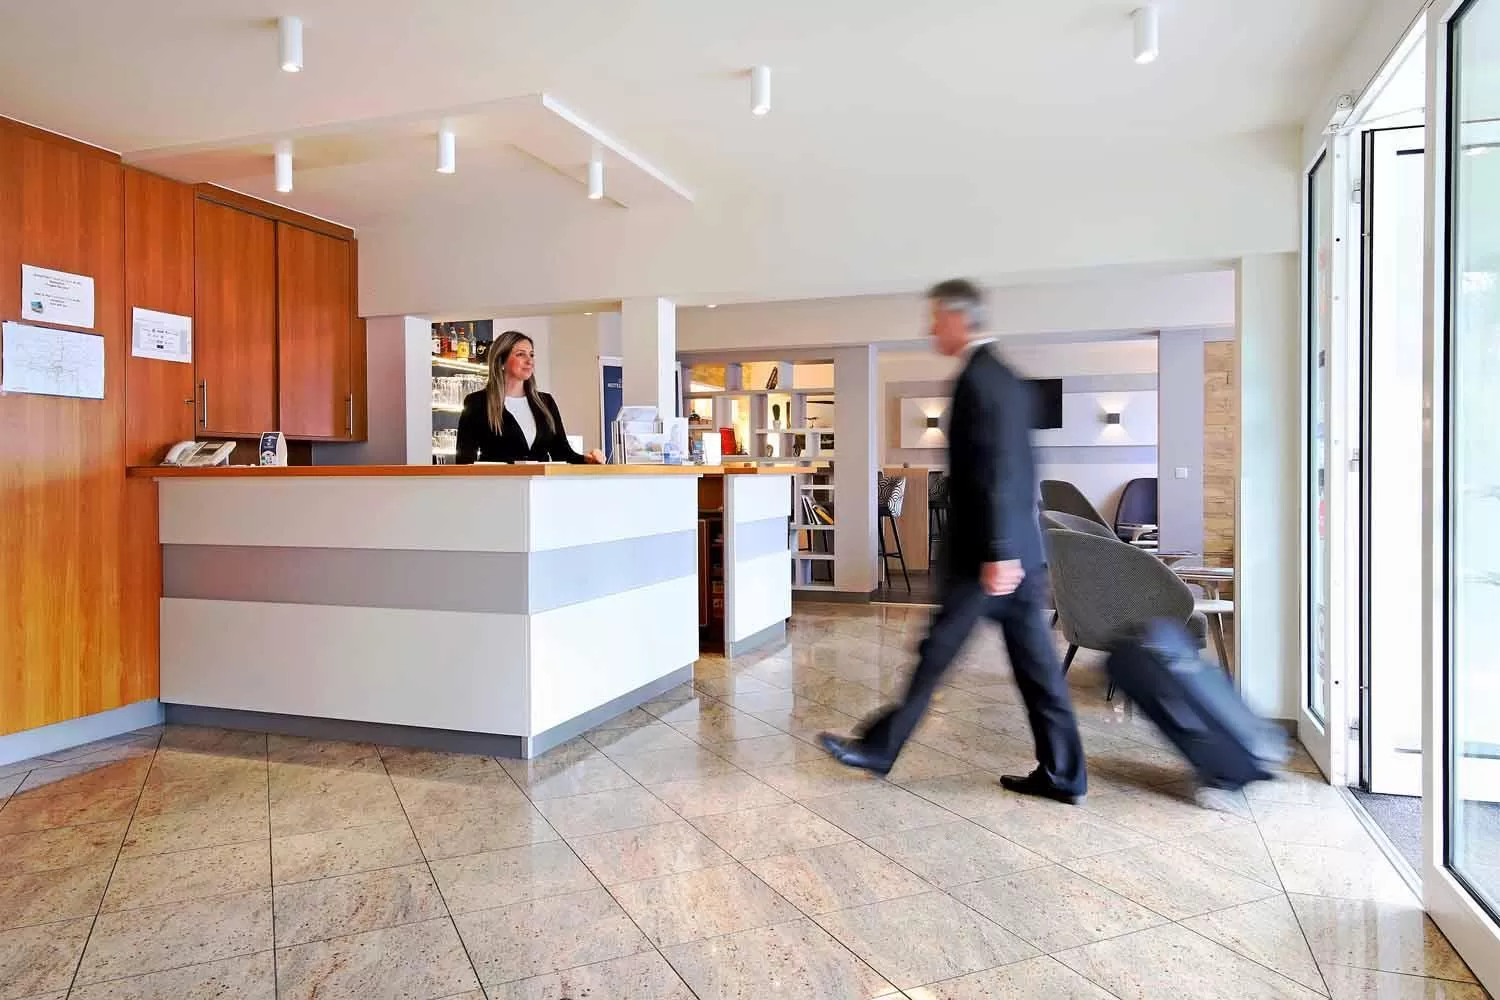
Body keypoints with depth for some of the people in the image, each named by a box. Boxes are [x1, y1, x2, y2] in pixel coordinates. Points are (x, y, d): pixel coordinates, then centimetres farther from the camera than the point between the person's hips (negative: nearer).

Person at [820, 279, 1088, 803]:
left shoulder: (976, 378, -15)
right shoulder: (1007, 378, 16)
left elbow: (993, 470, -22)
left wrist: (996, 553, -23)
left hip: (983, 552, -9)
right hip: (1018, 547, 9)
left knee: (935, 653, 3)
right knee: (1034, 659, 10)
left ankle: (880, 746, 17)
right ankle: (1062, 773, 17)